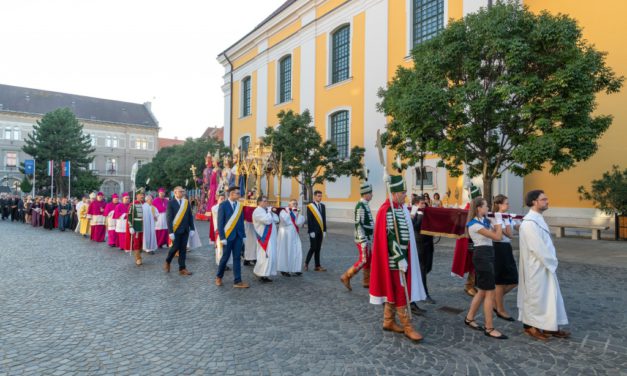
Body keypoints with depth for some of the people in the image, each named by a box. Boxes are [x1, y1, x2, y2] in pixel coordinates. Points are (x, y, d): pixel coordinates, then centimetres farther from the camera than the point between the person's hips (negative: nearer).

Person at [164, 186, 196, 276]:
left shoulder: (187, 202, 8)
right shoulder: (171, 203, -5)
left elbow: (190, 216, 9)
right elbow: (169, 218, -9)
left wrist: (192, 228, 3)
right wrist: (170, 232, -14)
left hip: (185, 230, 4)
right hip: (175, 230, -4)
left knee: (183, 249, 5)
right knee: (175, 247, -1)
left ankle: (182, 268, 10)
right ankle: (167, 262, 26)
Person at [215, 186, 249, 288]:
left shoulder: (240, 206, 6)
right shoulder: (223, 205, -7)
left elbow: (241, 221, 8)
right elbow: (220, 223, -9)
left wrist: (243, 235, 5)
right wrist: (222, 238, -13)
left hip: (238, 236, 4)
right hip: (228, 235, -4)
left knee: (237, 258, 5)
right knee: (225, 257, 7)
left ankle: (237, 281, 9)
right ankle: (219, 277, 29)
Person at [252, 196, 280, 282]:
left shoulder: (266, 210, 17)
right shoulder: (258, 211, -12)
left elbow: (277, 219, 11)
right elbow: (267, 220, -25)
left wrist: (271, 212, -5)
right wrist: (269, 212, -10)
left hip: (270, 237, 10)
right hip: (264, 237, -9)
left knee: (270, 256, 10)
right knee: (266, 255, -11)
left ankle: (263, 274, 17)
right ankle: (259, 272, 2)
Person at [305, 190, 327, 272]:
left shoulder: (322, 206, 12)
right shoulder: (310, 206, -5)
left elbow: (324, 219, 12)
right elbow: (309, 220, -8)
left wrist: (324, 230, 7)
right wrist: (311, 231, -13)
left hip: (320, 231, 5)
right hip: (313, 231, -5)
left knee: (318, 249, 8)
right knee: (313, 248, -5)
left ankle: (317, 266, 12)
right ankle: (306, 264, 12)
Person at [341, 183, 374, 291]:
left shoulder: (365, 205, 12)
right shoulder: (360, 206, -18)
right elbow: (358, 224, -22)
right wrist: (363, 240, -23)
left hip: (368, 238, 10)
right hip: (363, 239, -9)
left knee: (369, 260, 13)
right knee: (363, 260, -7)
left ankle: (367, 281, 23)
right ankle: (346, 277, 1)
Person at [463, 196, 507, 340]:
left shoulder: (485, 221, 13)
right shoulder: (474, 224, -17)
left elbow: (500, 235, 12)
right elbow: (497, 237, -19)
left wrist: (500, 220, 5)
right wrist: (499, 220, -9)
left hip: (487, 256, 10)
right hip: (482, 256, -10)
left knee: (482, 291, 16)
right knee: (490, 293, -6)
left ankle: (469, 318, 27)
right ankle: (489, 328, 2)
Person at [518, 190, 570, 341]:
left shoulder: (538, 219, 10)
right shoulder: (529, 222, -22)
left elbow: (546, 244, 15)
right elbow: (537, 248, -23)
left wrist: (552, 261, 9)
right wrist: (552, 262, -11)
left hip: (546, 265, 10)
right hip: (536, 267, -10)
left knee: (549, 296, 15)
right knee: (535, 296, 3)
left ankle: (550, 327, 25)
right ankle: (530, 326, 17)